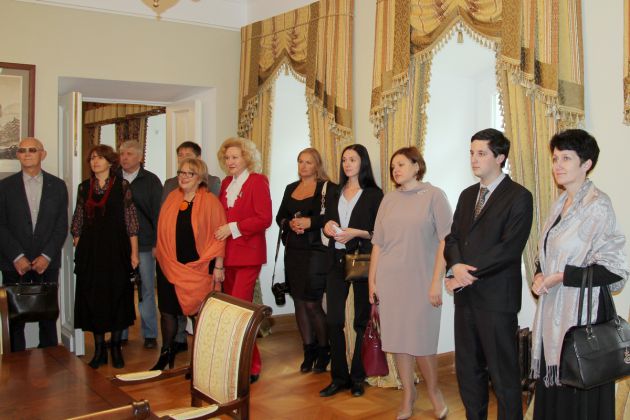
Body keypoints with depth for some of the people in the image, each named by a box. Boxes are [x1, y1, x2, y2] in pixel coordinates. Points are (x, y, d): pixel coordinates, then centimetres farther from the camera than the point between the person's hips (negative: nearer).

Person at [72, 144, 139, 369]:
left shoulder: (122, 186, -1)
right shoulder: (84, 187, 8)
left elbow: (130, 220, -2)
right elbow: (78, 221, 11)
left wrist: (134, 252, -6)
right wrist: (77, 250, 5)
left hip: (116, 249, -2)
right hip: (90, 251, 3)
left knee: (117, 296, 4)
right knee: (93, 297, 5)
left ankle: (116, 347, 17)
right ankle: (99, 349, 16)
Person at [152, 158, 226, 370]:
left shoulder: (210, 201, -6)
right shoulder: (171, 199, 6)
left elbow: (218, 235, -6)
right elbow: (162, 231, 14)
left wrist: (218, 266, -8)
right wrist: (159, 252, 10)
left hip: (199, 268, -3)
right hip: (170, 266, 4)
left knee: (198, 312, 4)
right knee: (167, 310, 7)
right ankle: (166, 353, 24)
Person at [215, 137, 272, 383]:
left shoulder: (257, 181, -3)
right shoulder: (226, 183, 16)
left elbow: (264, 219, -11)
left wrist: (233, 228, -14)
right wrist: (220, 230, 5)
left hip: (248, 254, -6)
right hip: (228, 254, 6)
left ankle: (251, 366, -2)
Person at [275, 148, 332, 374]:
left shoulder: (327, 187, -3)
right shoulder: (291, 188, 16)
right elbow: (279, 217, 14)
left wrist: (310, 222, -19)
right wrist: (290, 224, -6)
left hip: (316, 251, -6)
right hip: (293, 252, 6)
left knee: (312, 303, -6)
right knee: (299, 302, 8)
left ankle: (324, 350, 14)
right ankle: (309, 350, 20)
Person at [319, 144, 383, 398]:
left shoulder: (374, 194, -1)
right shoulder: (334, 194, 13)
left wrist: (355, 233, -16)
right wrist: (328, 227, -2)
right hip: (337, 261, 4)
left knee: (361, 320, 5)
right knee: (333, 320, 1)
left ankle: (358, 377, 16)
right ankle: (339, 377, 12)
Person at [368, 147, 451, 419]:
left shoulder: (434, 195, -2)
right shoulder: (389, 199, 9)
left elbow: (444, 241, -6)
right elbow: (378, 243, 11)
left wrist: (436, 281, -11)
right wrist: (372, 280, 8)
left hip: (421, 279, -4)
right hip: (389, 279, 4)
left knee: (421, 341, -3)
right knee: (397, 338, 7)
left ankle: (433, 390, 23)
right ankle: (407, 395, 24)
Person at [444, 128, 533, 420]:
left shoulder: (519, 197, -8)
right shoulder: (467, 195, 15)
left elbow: (509, 249, -16)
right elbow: (452, 238, 11)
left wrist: (467, 275, -15)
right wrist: (456, 266, -10)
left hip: (497, 297, -7)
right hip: (465, 295, 7)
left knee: (503, 374, 3)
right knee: (467, 369, 15)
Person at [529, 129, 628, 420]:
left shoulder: (598, 207, -13)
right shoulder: (560, 204, 11)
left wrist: (560, 277, -17)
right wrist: (541, 276, 1)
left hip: (583, 310, -7)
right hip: (554, 309, 7)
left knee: (579, 395, 2)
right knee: (551, 384, 13)